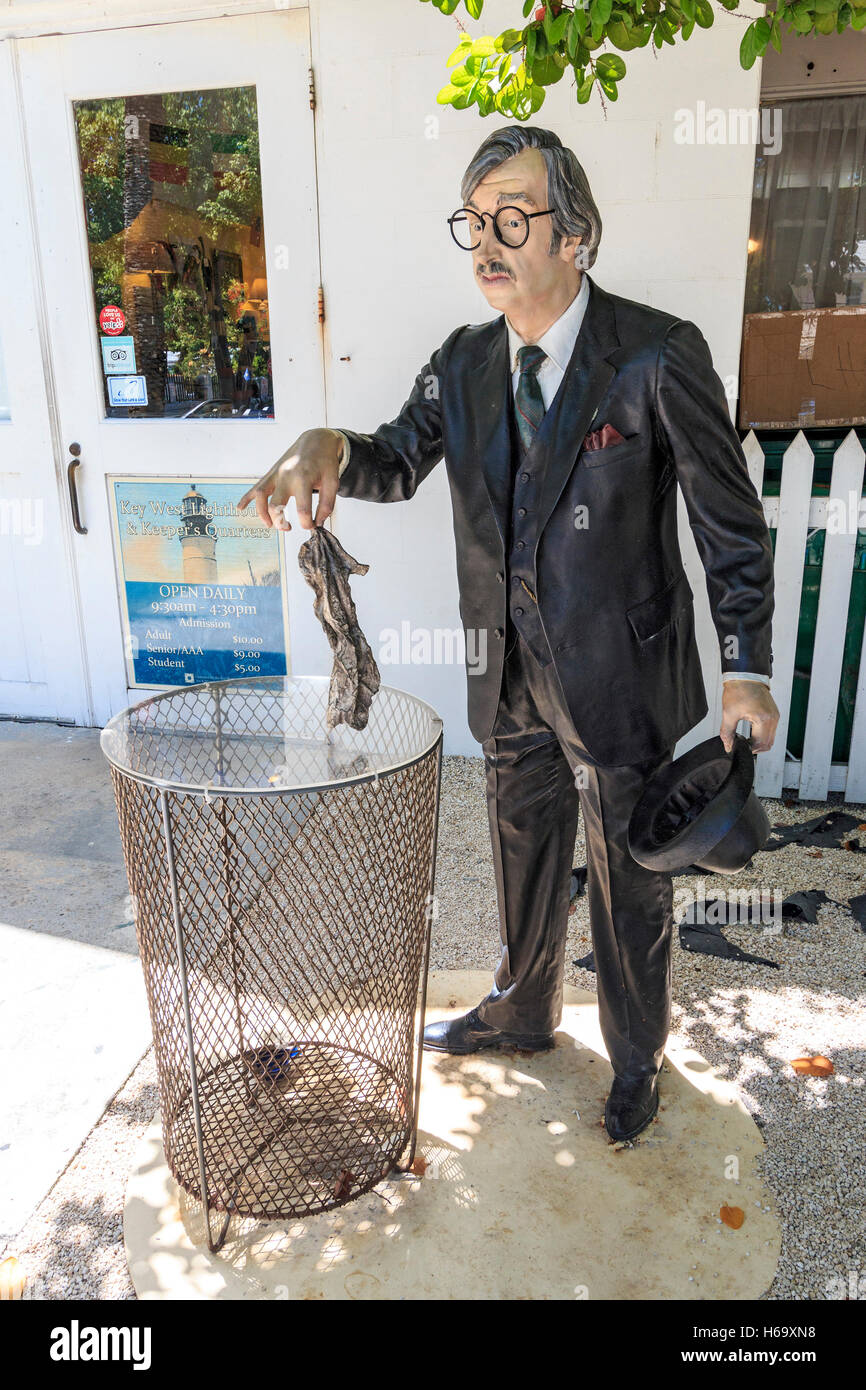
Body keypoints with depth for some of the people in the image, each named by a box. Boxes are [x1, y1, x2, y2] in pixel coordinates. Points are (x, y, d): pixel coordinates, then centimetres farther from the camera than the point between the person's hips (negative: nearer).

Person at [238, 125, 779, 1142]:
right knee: (522, 855, 23)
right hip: (511, 674, 5)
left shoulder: (658, 356, -15)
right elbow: (399, 464, 6)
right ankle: (523, 1011, 50)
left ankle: (637, 1058, 40)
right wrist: (329, 446, -19)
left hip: (619, 674, -5)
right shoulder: (463, 361, 1)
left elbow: (733, 524, -11)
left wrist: (745, 671, -11)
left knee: (628, 879, 13)